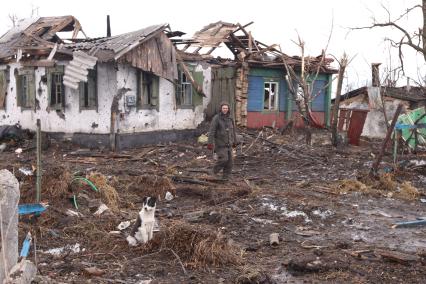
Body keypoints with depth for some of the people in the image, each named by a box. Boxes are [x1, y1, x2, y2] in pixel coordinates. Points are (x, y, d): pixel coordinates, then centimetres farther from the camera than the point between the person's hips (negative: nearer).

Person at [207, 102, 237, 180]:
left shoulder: (230, 118, 7)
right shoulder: (216, 118, -11)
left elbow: (233, 131, 17)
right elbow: (212, 131, -14)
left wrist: (234, 141, 20)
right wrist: (210, 143, -19)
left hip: (228, 144, 6)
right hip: (220, 144, -6)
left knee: (229, 162, 4)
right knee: (223, 159, -17)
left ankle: (226, 178, 14)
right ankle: (216, 169, 10)